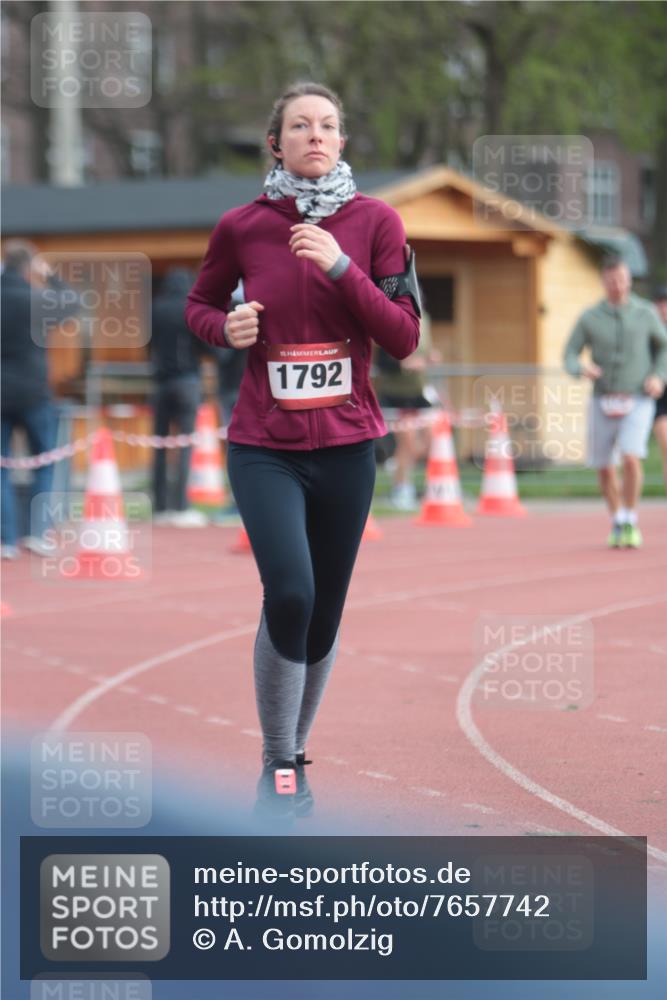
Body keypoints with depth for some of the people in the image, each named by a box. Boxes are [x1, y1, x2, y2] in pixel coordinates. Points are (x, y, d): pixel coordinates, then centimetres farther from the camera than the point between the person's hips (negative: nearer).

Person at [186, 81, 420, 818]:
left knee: (325, 613, 8)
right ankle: (277, 762, -3)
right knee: (290, 593, -19)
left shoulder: (375, 222, -1)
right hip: (264, 447, -2)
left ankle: (294, 755, 28)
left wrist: (341, 268, -17)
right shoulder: (242, 227, -1)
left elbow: (403, 338, -5)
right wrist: (225, 328, -7)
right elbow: (200, 304, 15)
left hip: (347, 446, 2)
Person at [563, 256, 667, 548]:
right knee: (604, 468, 7)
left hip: (638, 402, -2)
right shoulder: (589, 318, -1)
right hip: (603, 402, 2)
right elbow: (570, 356, 1)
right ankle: (617, 522, 30)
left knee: (631, 459, -21)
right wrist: (581, 368, -22)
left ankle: (630, 523, -6)